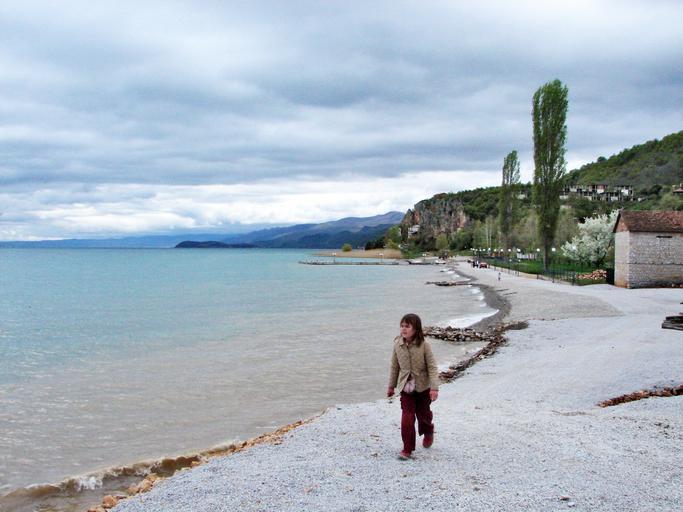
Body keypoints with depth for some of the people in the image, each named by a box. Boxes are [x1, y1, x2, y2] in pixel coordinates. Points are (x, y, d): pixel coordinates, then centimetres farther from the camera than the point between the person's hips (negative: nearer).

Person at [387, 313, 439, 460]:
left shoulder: (424, 345, -17)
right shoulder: (397, 344, -7)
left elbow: (432, 367, -15)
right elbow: (394, 366, 5)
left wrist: (434, 388, -21)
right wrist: (391, 386, 11)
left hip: (422, 387, -2)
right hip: (406, 387, 2)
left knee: (423, 414, 14)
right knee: (407, 418, -6)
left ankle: (428, 432, 48)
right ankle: (407, 449, 3)